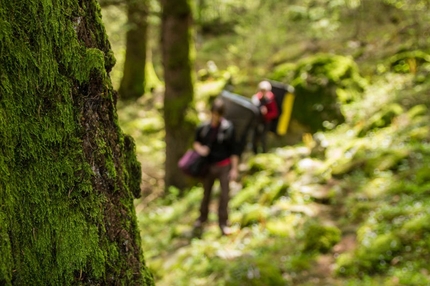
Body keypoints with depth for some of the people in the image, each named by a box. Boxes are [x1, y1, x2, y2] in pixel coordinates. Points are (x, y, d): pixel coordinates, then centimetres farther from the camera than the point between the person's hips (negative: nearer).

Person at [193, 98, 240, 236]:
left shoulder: (228, 128, -13)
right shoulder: (203, 127, -6)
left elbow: (234, 150, -7)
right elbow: (196, 142, 11)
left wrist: (234, 169, -7)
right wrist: (199, 148, -13)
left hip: (224, 166, -2)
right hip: (208, 166, 2)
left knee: (225, 195, -1)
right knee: (206, 193, 16)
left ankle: (223, 222, 15)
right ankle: (202, 217, 37)